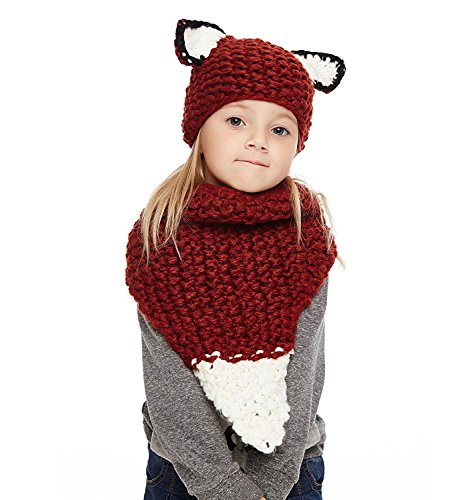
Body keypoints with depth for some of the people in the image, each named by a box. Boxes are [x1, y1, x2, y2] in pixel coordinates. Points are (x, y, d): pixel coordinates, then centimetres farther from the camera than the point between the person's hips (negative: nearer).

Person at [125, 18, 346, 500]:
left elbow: (302, 374, -12)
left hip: (289, 459, 1)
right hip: (183, 460, 0)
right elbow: (168, 384, -16)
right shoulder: (162, 231, -15)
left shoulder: (307, 230, -12)